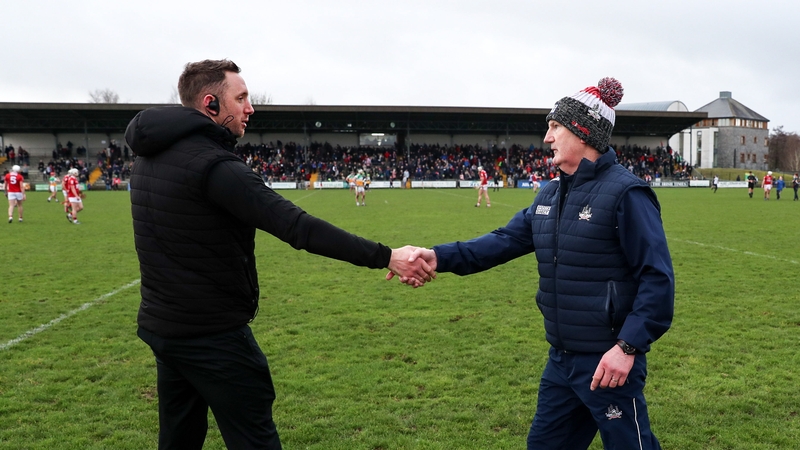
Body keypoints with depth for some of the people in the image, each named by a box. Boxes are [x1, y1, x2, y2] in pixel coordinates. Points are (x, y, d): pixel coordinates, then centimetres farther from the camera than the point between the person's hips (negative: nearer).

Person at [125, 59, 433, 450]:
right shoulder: (212, 164, -21)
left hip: (160, 326, 9)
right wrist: (385, 256, -28)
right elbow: (297, 227, -28)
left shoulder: (150, 155, 7)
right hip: (212, 335, -9)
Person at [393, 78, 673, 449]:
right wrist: (441, 257, -6)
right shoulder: (551, 194, 10)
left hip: (607, 362, -8)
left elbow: (657, 278, -18)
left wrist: (628, 346, -26)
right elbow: (506, 240, 6)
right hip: (561, 359, 9)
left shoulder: (625, 193, -16)